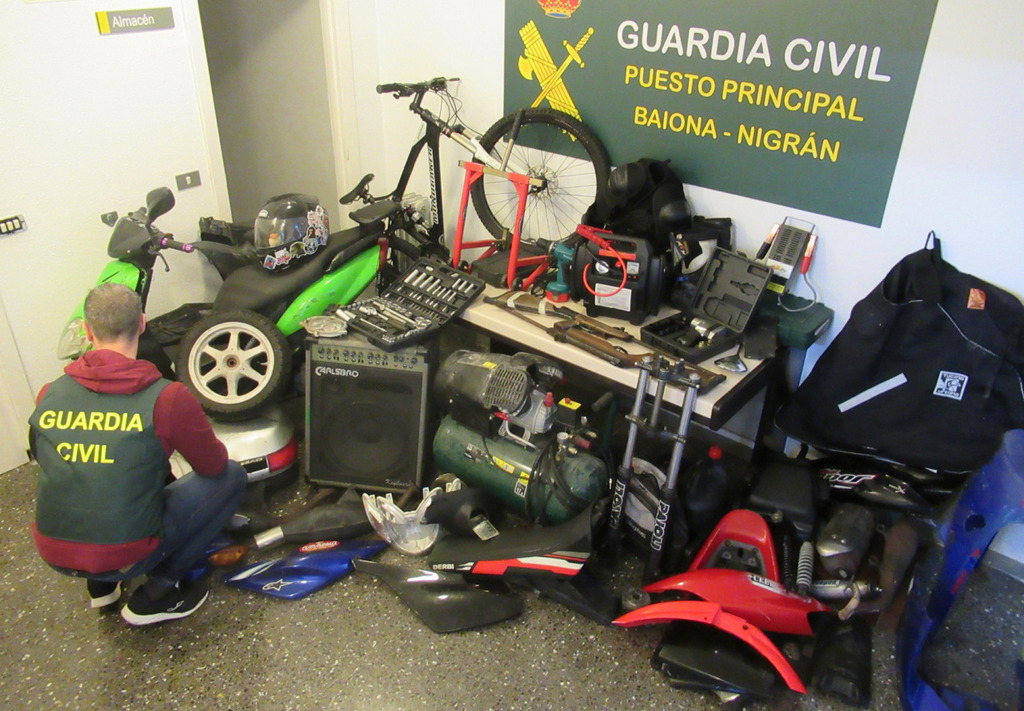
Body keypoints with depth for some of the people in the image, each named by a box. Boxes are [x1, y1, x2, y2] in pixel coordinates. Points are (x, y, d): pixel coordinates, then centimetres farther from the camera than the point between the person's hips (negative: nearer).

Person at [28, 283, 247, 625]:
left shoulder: (48, 395, -2)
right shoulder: (167, 398, -16)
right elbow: (214, 465, -3)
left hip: (53, 553, 6)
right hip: (124, 555, -6)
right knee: (232, 475, 7)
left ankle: (101, 585, 25)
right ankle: (156, 593, 5)